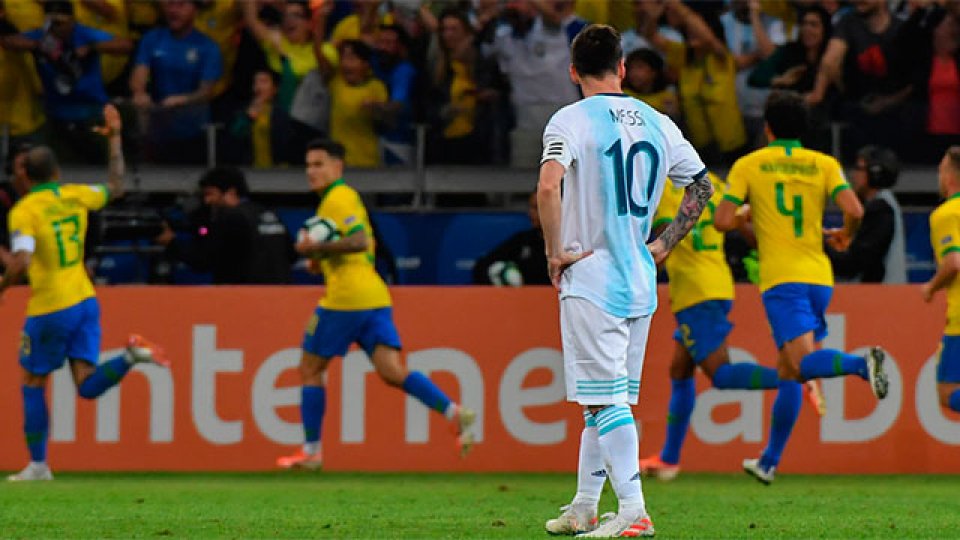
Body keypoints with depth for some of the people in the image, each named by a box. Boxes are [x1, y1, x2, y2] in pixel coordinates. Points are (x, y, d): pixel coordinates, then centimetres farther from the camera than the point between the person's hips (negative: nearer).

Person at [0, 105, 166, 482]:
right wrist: (115, 140, 29)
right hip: (84, 301, 5)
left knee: (32, 383, 12)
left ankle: (38, 465, 13)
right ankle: (131, 356, -22)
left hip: (50, 309, -5)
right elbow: (115, 188, 24)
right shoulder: (75, 196, 4)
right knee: (88, 386, 3)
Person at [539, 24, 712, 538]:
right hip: (641, 283, 6)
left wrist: (554, 251, -14)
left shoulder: (571, 120, -9)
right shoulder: (656, 122, 9)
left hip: (590, 281, -6)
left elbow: (549, 185, -25)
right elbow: (701, 185, 18)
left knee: (606, 398, -8)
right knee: (605, 397, 15)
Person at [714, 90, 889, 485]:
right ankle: (770, 461, 17)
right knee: (788, 371, 14)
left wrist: (744, 218, 19)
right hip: (819, 276, 4)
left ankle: (862, 363, -48)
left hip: (781, 278, -4)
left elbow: (722, 221, -4)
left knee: (802, 362, -18)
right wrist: (844, 236, 16)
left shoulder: (748, 166, 3)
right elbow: (854, 210, -6)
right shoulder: (824, 164, 8)